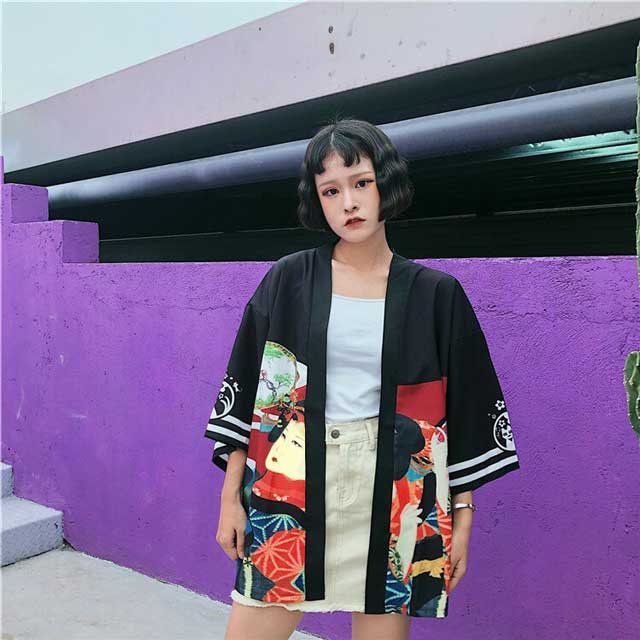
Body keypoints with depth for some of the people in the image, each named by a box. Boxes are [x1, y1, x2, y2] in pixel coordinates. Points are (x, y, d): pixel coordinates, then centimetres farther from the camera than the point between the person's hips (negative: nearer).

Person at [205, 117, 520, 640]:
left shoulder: (436, 294, 0)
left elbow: (466, 411, 4)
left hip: (395, 495, 0)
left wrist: (462, 516, 3)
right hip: (291, 487, 1)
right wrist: (230, 497, 2)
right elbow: (246, 390, 3)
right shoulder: (288, 280, 2)